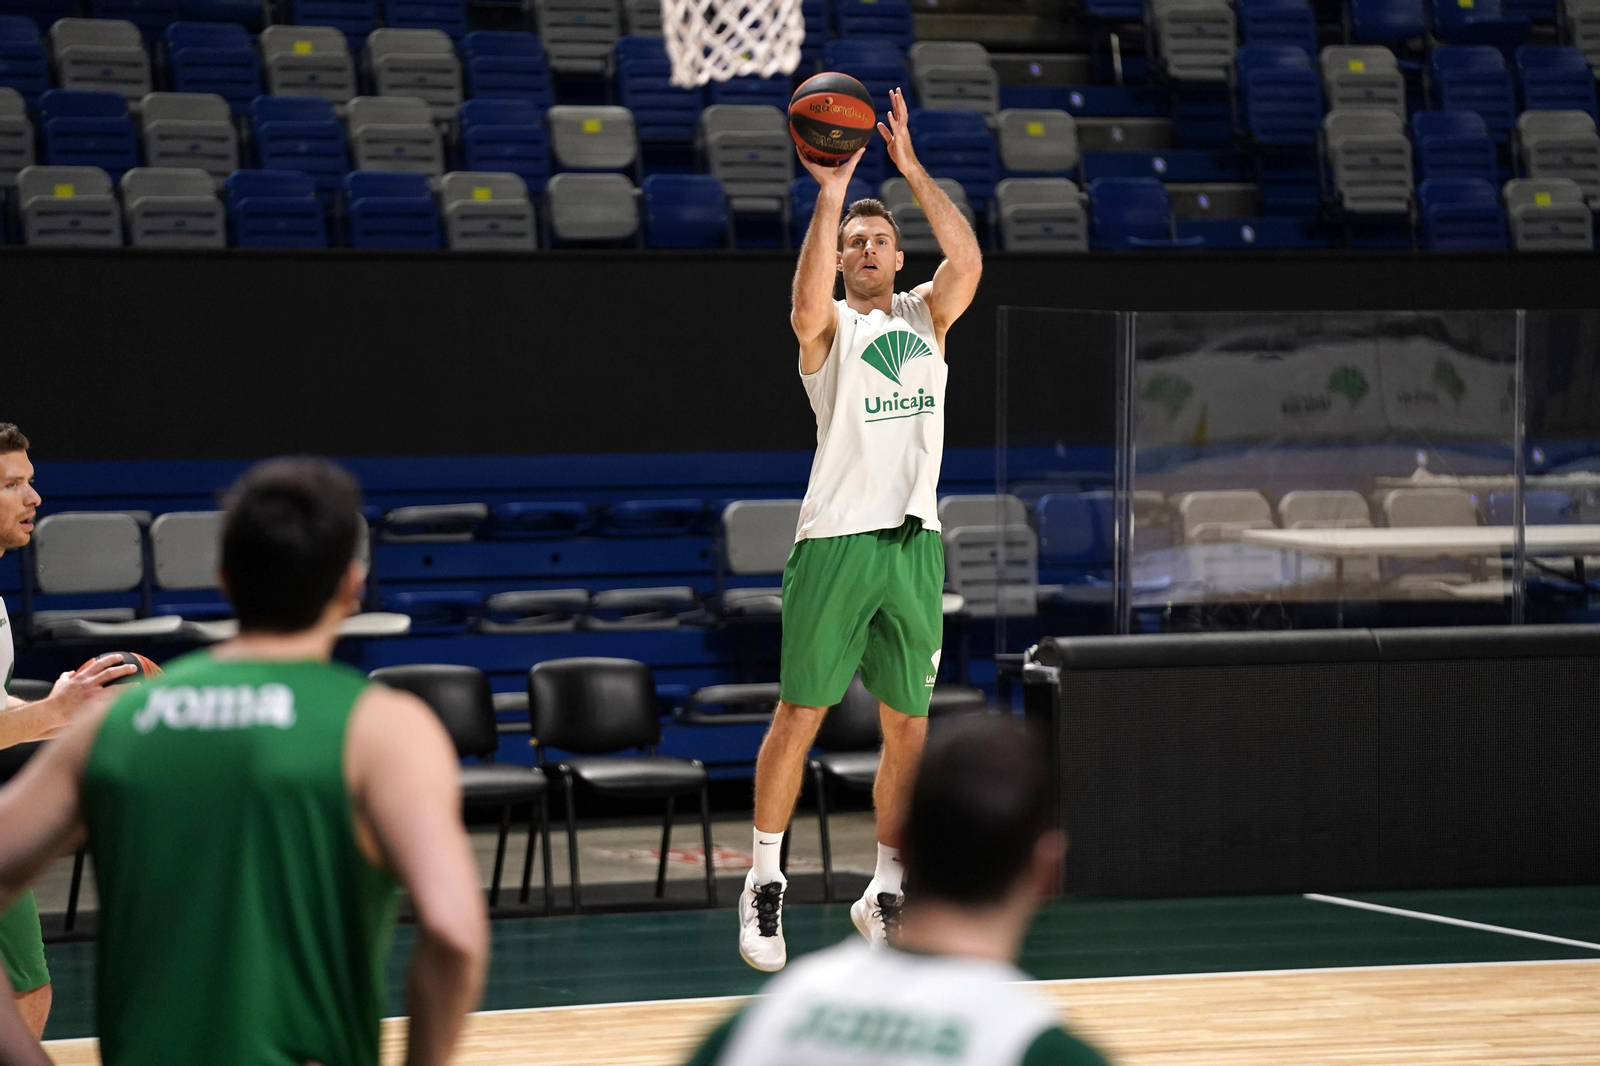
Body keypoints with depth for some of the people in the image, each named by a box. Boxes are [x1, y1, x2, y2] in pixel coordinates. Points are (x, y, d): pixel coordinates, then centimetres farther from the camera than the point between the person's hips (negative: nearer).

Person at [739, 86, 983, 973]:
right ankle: (764, 883, 8)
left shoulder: (926, 316, 13)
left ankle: (883, 896, 17)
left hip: (914, 540, 4)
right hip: (836, 537, -4)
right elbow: (806, 308, -23)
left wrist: (911, 169, -9)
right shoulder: (829, 326, 1)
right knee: (799, 716, -3)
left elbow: (968, 261, -6)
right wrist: (830, 195, -23)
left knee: (907, 727, 7)